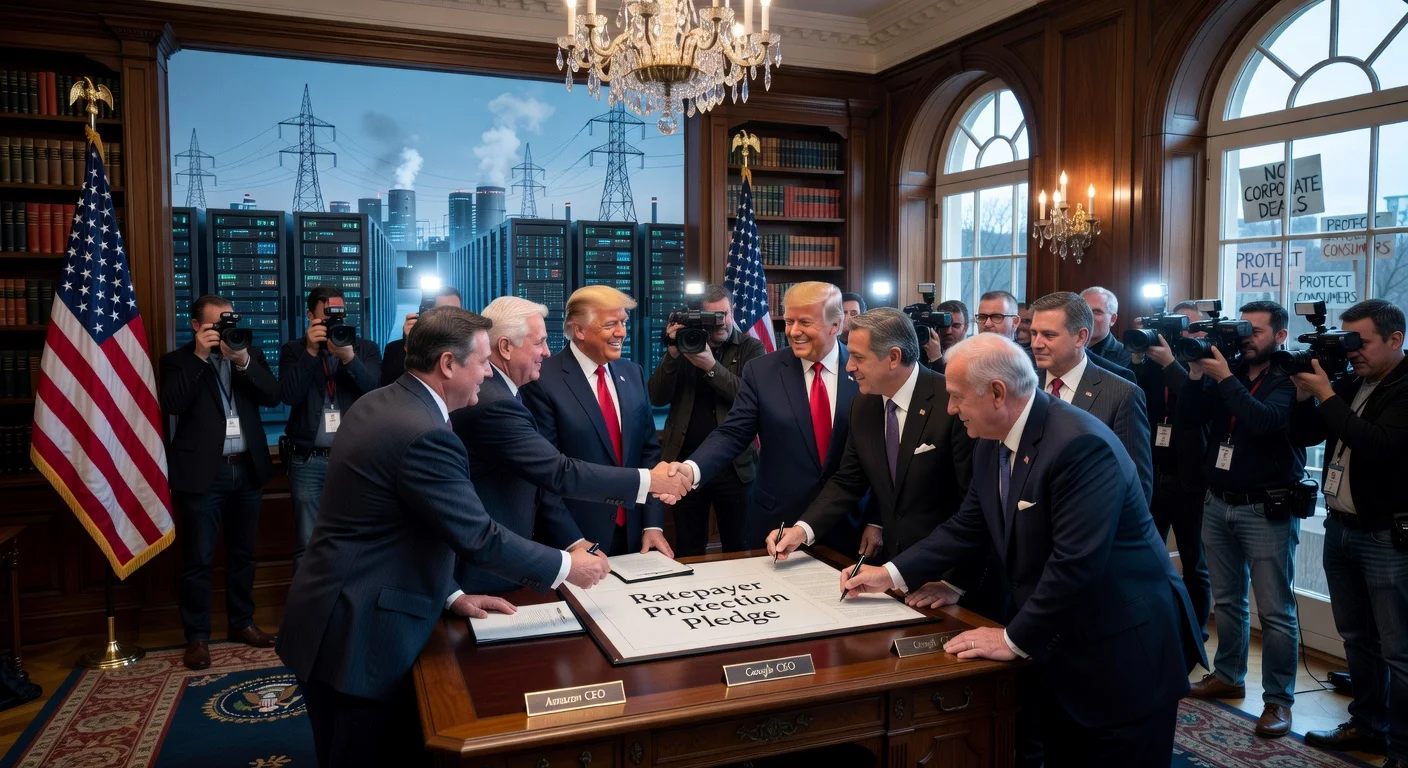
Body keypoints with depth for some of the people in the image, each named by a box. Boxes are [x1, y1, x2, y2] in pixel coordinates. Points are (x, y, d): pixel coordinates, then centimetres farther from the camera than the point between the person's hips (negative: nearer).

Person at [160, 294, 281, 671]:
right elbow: (171, 405, -15)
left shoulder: (251, 354, 10)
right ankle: (197, 636, 11)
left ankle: (242, 623, 27)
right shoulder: (179, 360, 0)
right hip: (202, 473, -4)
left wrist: (244, 361, -15)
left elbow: (273, 396, -2)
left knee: (243, 554, 14)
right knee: (198, 559, 1)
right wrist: (199, 357, -17)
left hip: (247, 469, 4)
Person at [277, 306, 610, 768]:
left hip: (338, 617, 10)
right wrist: (566, 567, -7)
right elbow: (480, 539, -20)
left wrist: (449, 594, 12)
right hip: (358, 635, -10)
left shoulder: (376, 405, 7)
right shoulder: (424, 435, -23)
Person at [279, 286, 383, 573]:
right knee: (307, 544, 4)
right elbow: (289, 396, -8)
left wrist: (349, 357, -23)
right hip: (308, 461, 0)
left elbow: (374, 390, -9)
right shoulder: (294, 350, 6)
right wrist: (311, 351, -14)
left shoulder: (365, 348, 6)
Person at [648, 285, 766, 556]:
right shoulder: (685, 343, 7)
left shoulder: (752, 348, 2)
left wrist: (712, 366, -22)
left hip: (735, 464, -1)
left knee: (738, 550, 10)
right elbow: (657, 398, -2)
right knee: (687, 551, 12)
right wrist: (673, 354, -15)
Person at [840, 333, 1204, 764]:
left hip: (1122, 648, -8)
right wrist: (892, 574, 2)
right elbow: (966, 528, 9)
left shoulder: (1079, 445, -27)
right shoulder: (991, 443, 1)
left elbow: (1075, 561, -30)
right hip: (1057, 645, 8)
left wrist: (1016, 639, -22)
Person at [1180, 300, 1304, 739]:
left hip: (1267, 509, -5)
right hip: (1218, 503, 6)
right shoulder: (1226, 369, 6)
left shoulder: (1290, 378, -8)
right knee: (1227, 600, 16)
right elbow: (1190, 420, -3)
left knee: (1275, 611, 0)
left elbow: (1266, 421, -26)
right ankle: (1228, 676, 29)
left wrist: (1224, 377, -25)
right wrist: (1196, 372, -15)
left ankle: (1278, 699, 9)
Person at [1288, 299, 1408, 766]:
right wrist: (1303, 395, -7)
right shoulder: (1350, 384, 9)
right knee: (1357, 639, 17)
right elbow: (1302, 436, 9)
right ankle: (1368, 726, 30)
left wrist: (1327, 396, -21)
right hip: (1340, 529, 7)